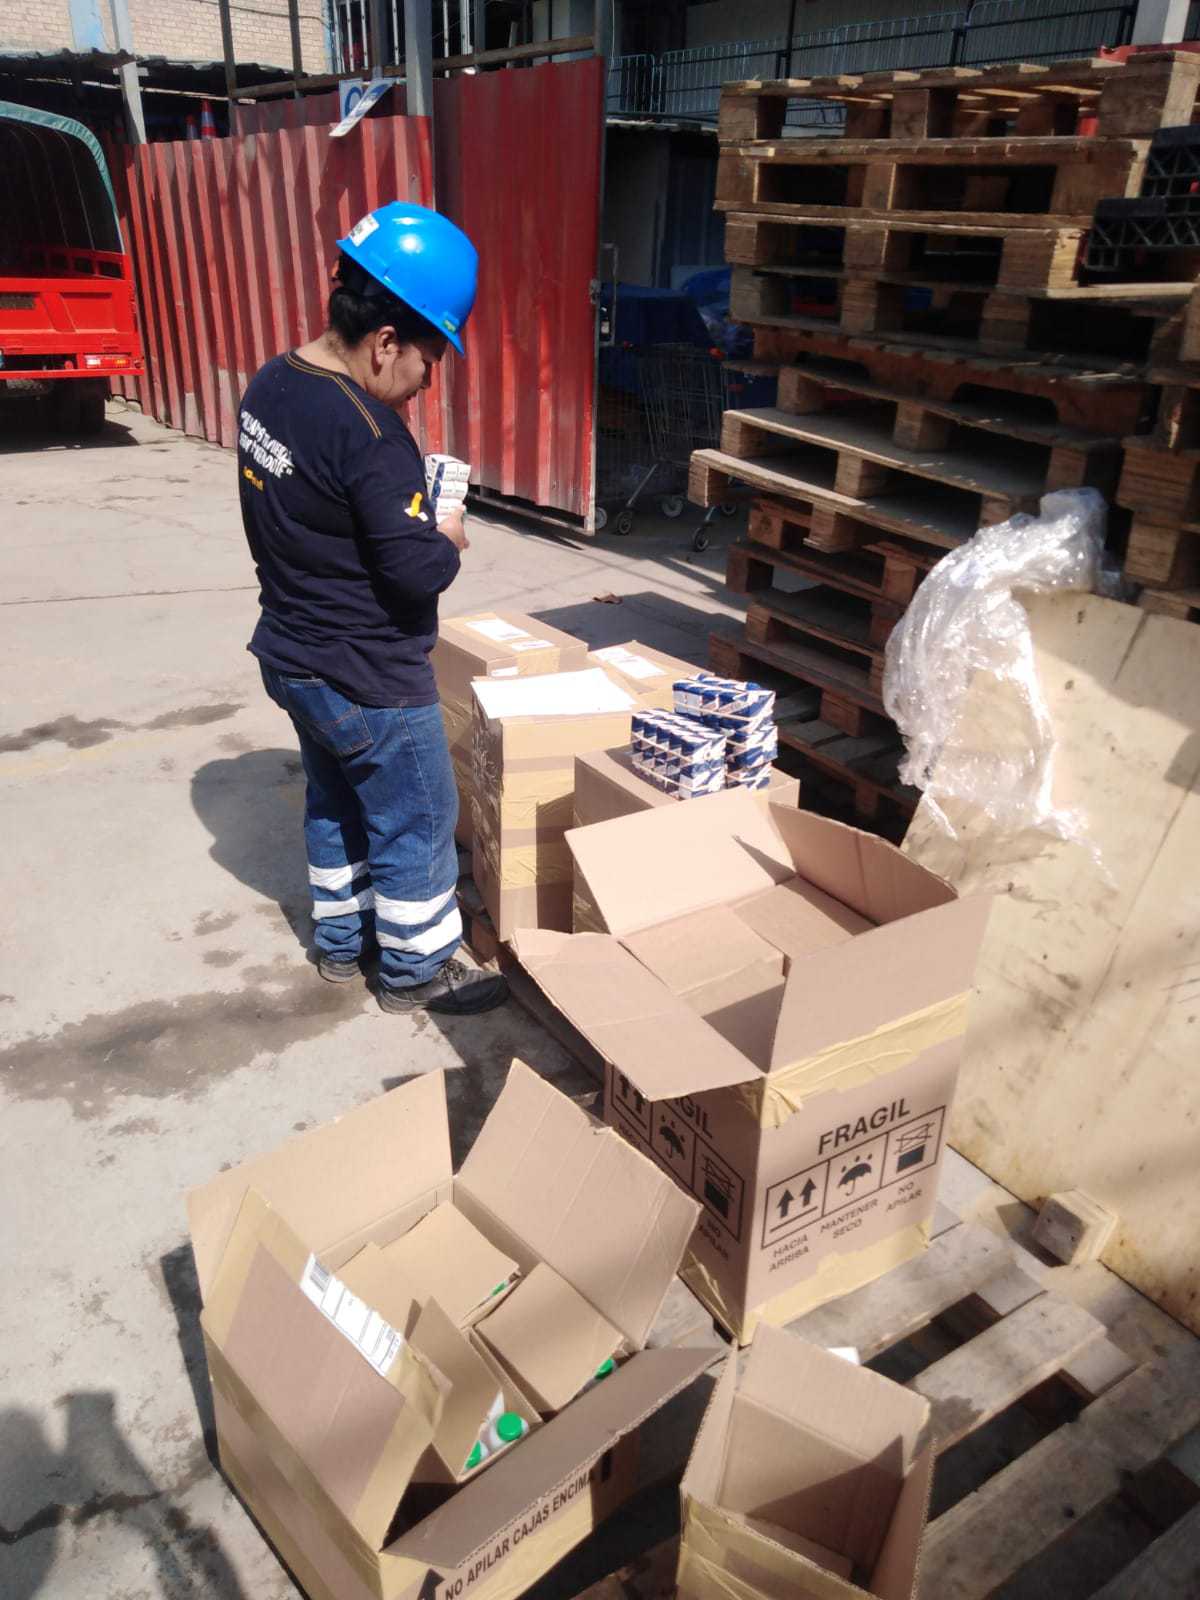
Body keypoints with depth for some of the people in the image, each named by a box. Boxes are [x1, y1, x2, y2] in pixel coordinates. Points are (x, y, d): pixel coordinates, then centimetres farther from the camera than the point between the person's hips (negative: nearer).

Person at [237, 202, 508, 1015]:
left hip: (293, 658, 9)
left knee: (335, 802, 24)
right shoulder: (369, 434, -26)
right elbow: (417, 570, -26)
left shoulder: (270, 385, 2)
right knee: (415, 824, 9)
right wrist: (448, 539, -5)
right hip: (368, 681, -9)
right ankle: (418, 969, 25)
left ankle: (341, 940, 41)